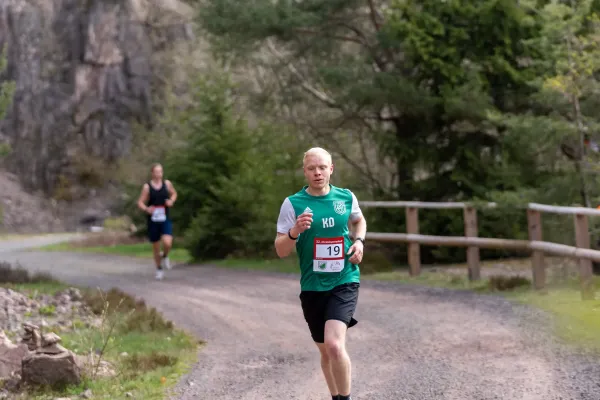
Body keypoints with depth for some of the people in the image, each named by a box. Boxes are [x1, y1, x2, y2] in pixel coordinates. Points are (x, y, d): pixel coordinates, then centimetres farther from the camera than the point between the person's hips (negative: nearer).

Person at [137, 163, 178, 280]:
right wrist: (146, 209, -23)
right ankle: (159, 269, 29)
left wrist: (171, 201, -3)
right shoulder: (147, 186, -6)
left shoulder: (167, 183, 1)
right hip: (153, 221, -1)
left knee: (167, 243, -21)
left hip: (165, 220, 1)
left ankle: (165, 256, 12)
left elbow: (174, 193, 18)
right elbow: (140, 202, -3)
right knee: (156, 247, 8)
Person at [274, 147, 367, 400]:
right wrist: (294, 231, -24)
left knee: (334, 344, -21)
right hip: (312, 286, 1)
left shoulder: (346, 197, 1)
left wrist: (359, 241, 4)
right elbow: (281, 251, -5)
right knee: (326, 351, 13)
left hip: (345, 282, -1)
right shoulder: (292, 203, -5)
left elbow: (359, 220, 24)